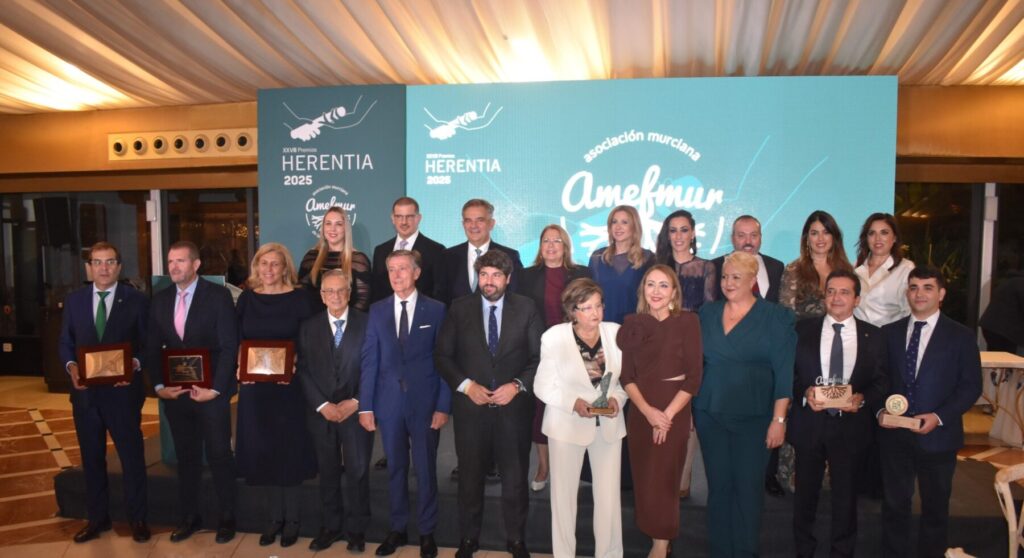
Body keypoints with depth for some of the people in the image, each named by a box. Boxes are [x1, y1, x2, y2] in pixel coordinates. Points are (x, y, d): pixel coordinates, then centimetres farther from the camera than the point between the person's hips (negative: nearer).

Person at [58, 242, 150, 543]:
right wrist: (71, 366, -9)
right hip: (85, 391, 4)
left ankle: (137, 518, 21)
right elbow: (65, 342, 9)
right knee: (91, 458, 15)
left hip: (123, 391, -3)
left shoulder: (136, 299, -3)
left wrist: (135, 363, -20)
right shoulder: (74, 299, 7)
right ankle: (97, 517, 31)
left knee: (132, 456, 6)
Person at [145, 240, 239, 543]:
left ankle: (227, 518, 20)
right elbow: (153, 348, 11)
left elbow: (229, 346, -11)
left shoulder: (218, 295, -8)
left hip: (211, 392, -4)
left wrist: (215, 388, -15)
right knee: (186, 457, 14)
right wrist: (159, 386, -1)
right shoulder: (160, 300, 8)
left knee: (219, 456, 5)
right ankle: (190, 517, 28)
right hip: (175, 393, 5)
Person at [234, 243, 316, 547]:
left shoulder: (299, 299, -4)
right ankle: (274, 516, 24)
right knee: (261, 450, 8)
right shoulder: (246, 298, 6)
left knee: (290, 449, 5)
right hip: (254, 386, 3)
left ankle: (292, 518, 20)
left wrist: (293, 367, -19)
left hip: (290, 386, -3)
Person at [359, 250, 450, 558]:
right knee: (395, 469, 13)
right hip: (389, 402, 2)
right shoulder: (377, 310, 5)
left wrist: (443, 405, -8)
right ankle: (398, 529, 30)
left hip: (425, 402, -2)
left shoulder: (436, 310, -2)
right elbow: (370, 360, 3)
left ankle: (427, 532, 25)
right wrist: (365, 405, -1)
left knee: (426, 469, 8)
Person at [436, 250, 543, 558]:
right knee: (470, 477, 14)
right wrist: (466, 385, -12)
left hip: (513, 406, 0)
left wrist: (518, 385, -14)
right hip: (470, 406, 1)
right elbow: (443, 355, 0)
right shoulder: (459, 308, 0)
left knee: (515, 478, 11)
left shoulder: (526, 308, -1)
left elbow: (540, 356, -1)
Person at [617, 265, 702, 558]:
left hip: (673, 412, -3)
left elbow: (694, 377, -10)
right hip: (639, 412, 3)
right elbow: (626, 375, -1)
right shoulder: (633, 324, 2)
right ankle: (652, 532, 31)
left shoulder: (687, 322, -7)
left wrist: (667, 415, -14)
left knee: (663, 479, 4)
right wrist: (647, 410, -14)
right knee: (643, 478, 11)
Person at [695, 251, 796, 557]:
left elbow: (784, 371, -6)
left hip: (753, 417, -3)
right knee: (718, 485, 9)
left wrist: (779, 419, -11)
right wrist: (689, 407, 9)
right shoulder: (708, 313, 7)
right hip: (710, 414, 3)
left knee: (747, 487, 3)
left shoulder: (775, 317, -4)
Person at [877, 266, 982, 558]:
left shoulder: (961, 336, -2)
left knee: (935, 505, 15)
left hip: (938, 435, -1)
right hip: (894, 433, 2)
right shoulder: (889, 333, 5)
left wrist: (939, 417, -17)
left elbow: (971, 387, -5)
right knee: (894, 502, 12)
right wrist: (881, 410, -10)